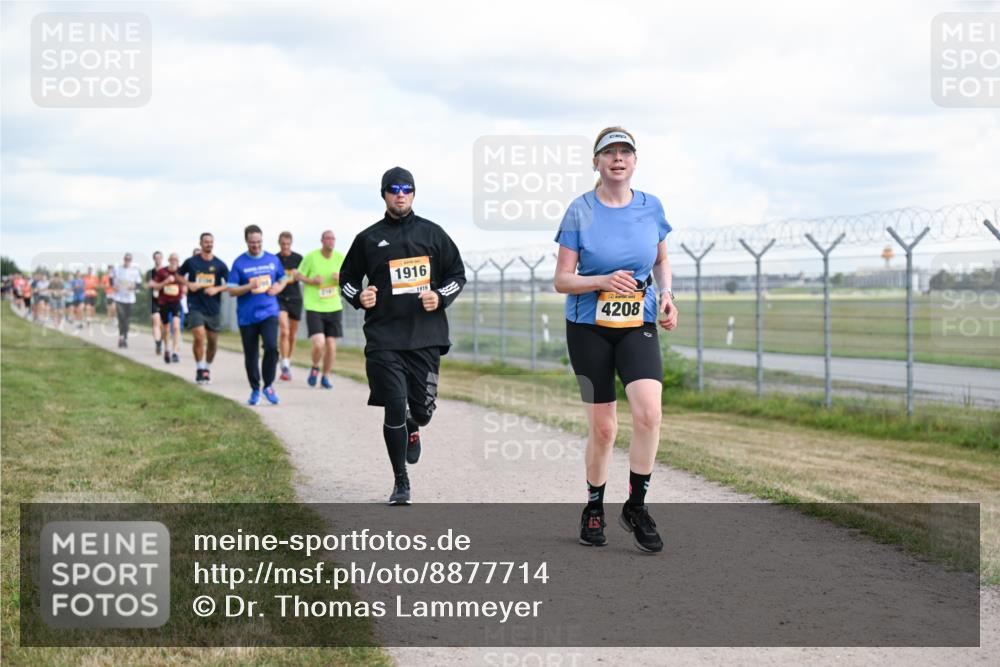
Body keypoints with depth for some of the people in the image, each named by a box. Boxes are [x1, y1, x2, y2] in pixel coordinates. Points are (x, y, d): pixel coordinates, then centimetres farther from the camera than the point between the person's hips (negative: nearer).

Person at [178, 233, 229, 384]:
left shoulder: (220, 265, 1)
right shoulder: (191, 262, 0)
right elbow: (179, 276, 15)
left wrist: (217, 289, -14)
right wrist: (188, 284, -4)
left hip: (214, 308, 2)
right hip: (195, 306, -2)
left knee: (213, 340, 8)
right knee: (199, 336, -17)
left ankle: (208, 368, 28)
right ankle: (200, 369, -4)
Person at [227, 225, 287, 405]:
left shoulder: (273, 260, 6)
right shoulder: (239, 263, -1)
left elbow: (282, 280, 20)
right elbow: (231, 291, -3)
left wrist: (277, 288, -3)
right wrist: (249, 287, -20)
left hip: (269, 313, 0)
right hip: (247, 316, 0)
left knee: (271, 347, -19)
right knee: (251, 355, 6)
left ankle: (268, 385, -3)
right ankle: (255, 390, 22)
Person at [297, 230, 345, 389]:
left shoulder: (340, 257, 2)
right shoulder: (311, 257, -7)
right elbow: (299, 275, 4)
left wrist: (340, 279, -11)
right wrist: (312, 281, -14)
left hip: (334, 308, 3)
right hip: (314, 307, -3)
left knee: (331, 345, 3)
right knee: (319, 344, -15)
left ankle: (326, 377, 23)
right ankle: (315, 368, 15)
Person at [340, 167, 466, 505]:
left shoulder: (432, 233, 9)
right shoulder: (368, 238, 7)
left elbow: (458, 274, 15)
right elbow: (347, 278, 17)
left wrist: (440, 297, -4)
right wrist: (359, 297, -4)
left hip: (426, 336, 1)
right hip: (383, 339, -1)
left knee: (423, 409, 1)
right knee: (394, 408, -7)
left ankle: (413, 429, 41)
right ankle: (400, 482, 7)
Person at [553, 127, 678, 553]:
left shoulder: (651, 207, 3)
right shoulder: (580, 211, -5)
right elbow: (561, 280, -6)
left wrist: (667, 294, 0)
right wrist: (604, 281, -22)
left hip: (638, 326, 2)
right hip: (589, 327, -1)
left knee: (649, 411, -21)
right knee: (603, 428, 1)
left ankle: (636, 506, -4)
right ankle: (594, 509, 25)